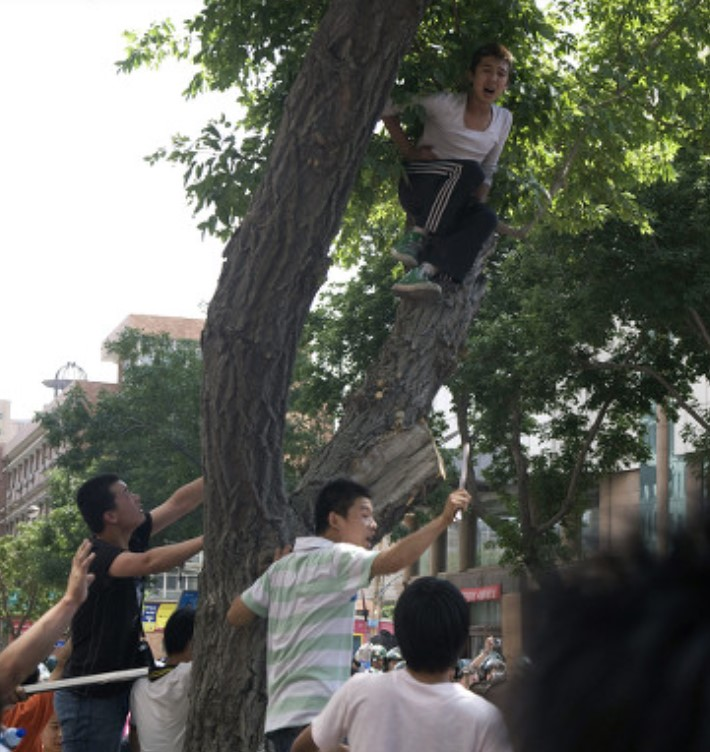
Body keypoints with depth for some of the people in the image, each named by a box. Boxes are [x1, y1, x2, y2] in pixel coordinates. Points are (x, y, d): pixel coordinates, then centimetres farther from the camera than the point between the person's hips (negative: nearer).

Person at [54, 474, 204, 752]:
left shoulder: (129, 540, 4)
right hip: (90, 696, -9)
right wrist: (208, 539, -35)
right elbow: (149, 562, -39)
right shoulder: (97, 555, -21)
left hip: (118, 688, 9)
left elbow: (179, 503, 8)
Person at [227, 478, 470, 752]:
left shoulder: (282, 567, 16)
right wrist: (443, 520, -25)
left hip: (280, 717, 9)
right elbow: (392, 560, -26)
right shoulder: (338, 558, -8)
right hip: (314, 716, -9)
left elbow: (235, 615, 20)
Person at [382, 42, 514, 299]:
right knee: (468, 170, -34)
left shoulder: (503, 119, 4)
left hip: (453, 203, 5)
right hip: (417, 186, -5)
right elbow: (388, 105, -9)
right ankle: (417, 236, -28)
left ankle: (425, 269, -41)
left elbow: (489, 169, 14)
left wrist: (478, 203, -2)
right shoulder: (446, 104, -13)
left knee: (487, 218, -30)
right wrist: (408, 151, -12)